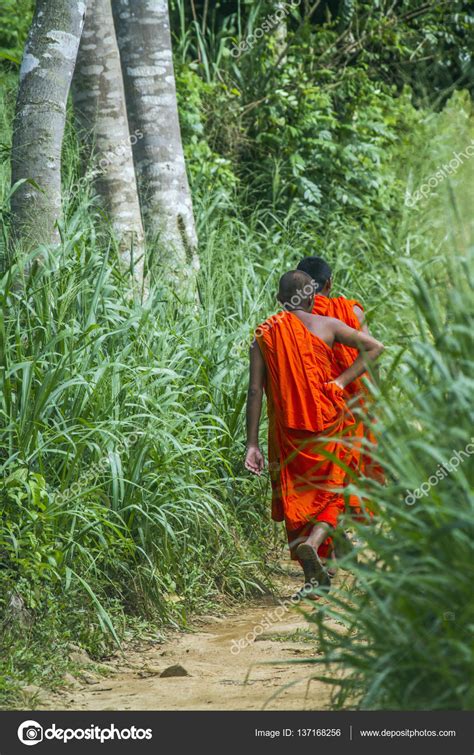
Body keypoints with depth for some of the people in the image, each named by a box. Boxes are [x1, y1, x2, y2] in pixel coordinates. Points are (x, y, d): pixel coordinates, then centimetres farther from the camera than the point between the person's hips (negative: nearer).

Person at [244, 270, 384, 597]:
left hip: (287, 432, 1)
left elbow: (255, 391, -3)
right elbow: (374, 347, -6)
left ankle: (313, 576, 14)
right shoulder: (327, 325, -1)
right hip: (328, 424, -1)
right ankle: (313, 544, -20)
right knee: (330, 494, 9)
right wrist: (341, 380, -4)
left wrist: (252, 443, -2)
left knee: (295, 498, 13)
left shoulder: (264, 335, 1)